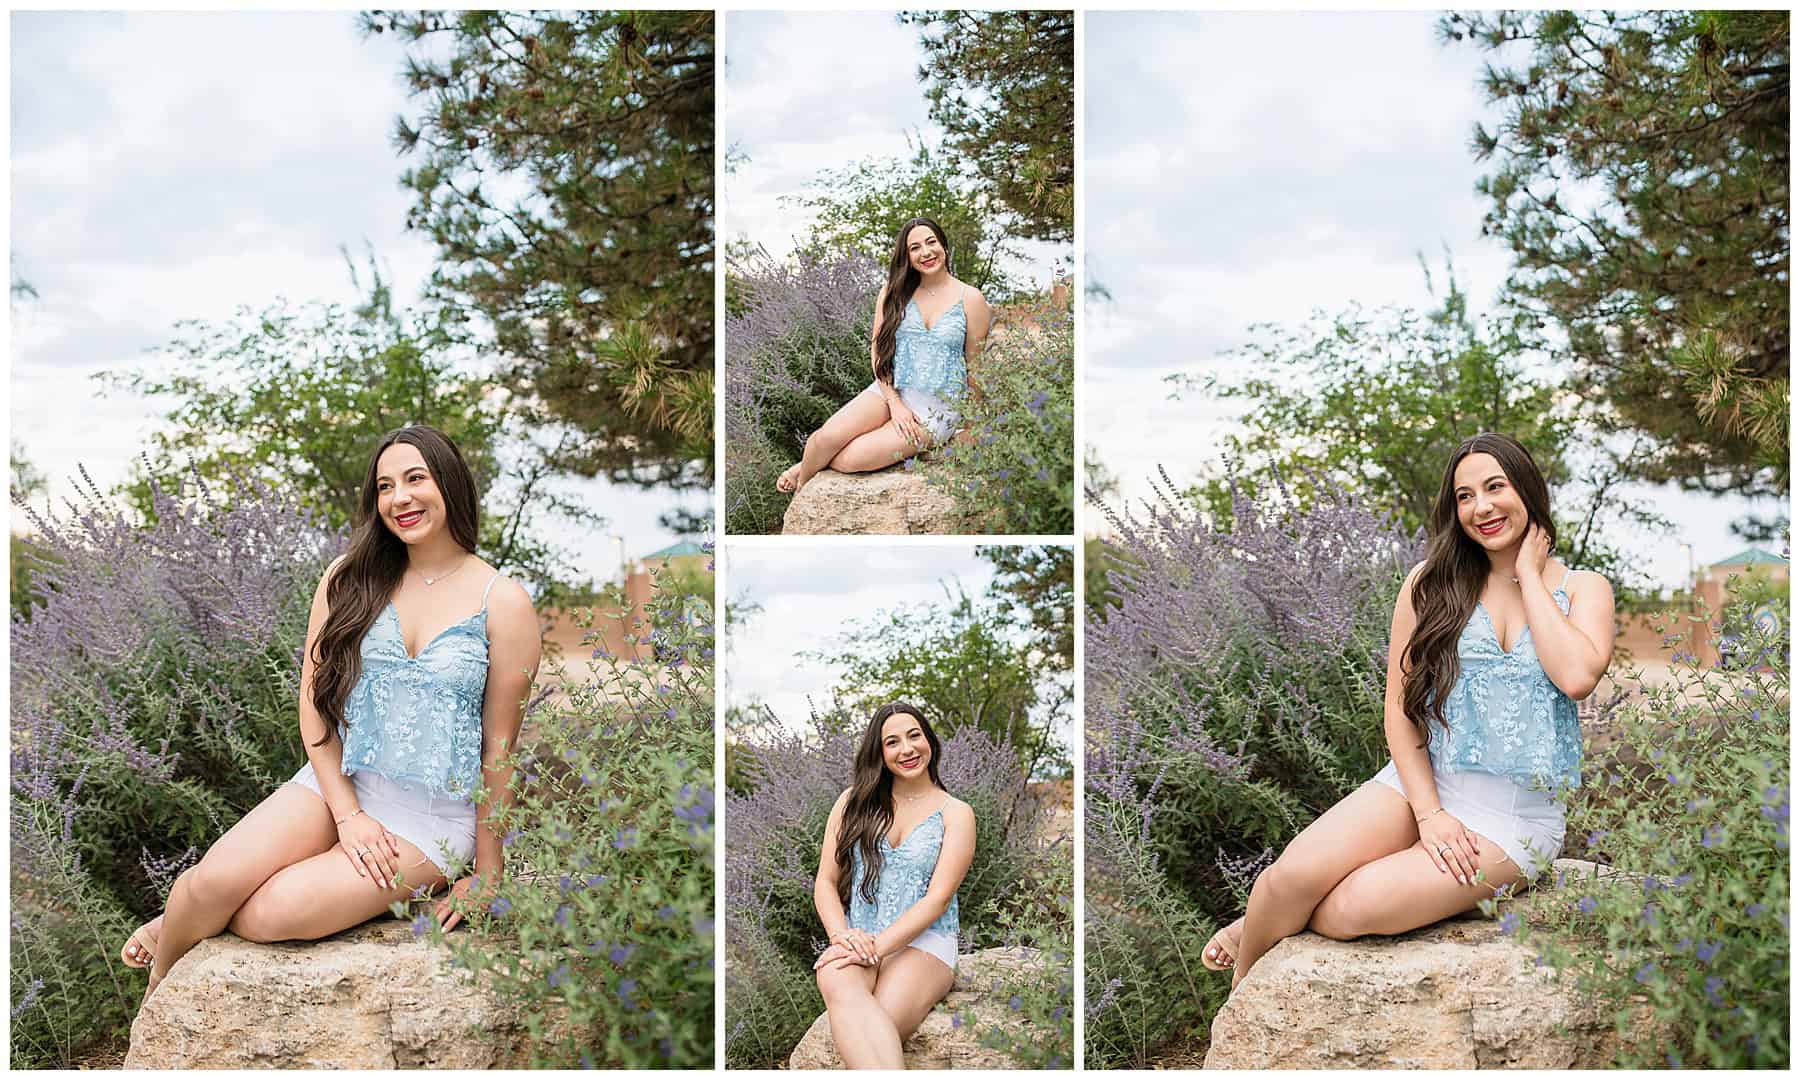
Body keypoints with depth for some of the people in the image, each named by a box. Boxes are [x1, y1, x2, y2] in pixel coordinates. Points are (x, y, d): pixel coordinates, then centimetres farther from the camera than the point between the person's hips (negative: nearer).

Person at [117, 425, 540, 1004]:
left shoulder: (502, 602, -6)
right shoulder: (350, 578, 3)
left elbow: (499, 748, -4)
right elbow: (314, 701, 2)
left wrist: (486, 875, -2)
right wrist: (348, 814, -9)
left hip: (431, 818, -3)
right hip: (338, 783, 3)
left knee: (267, 913, -25)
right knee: (219, 879, -23)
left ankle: (193, 914, 9)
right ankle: (158, 991, 7)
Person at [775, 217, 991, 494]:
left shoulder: (970, 299, -2)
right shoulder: (894, 292, 5)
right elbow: (878, 351, 3)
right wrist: (895, 404, -9)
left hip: (937, 408, -3)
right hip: (890, 391, 3)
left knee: (850, 459, -23)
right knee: (829, 437, -26)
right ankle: (801, 488, 5)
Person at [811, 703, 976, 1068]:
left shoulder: (956, 814, 9)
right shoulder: (854, 801, 16)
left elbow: (938, 898, -3)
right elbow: (825, 881, 12)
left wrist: (878, 946, -17)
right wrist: (842, 935, -10)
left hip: (923, 943, -1)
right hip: (855, 940, 1)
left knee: (872, 1030, -38)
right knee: (841, 991, -40)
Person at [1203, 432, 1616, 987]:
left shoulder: (1582, 588, 3)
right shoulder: (1431, 583, 6)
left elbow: (1577, 676, -19)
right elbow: (1401, 707, 3)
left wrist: (1528, 575, -8)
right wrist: (1429, 812, -10)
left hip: (1515, 815, -2)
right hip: (1421, 781, 2)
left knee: (1350, 908, -25)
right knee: (1293, 878, -24)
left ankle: (1257, 928, 6)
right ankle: (1242, 992, 5)